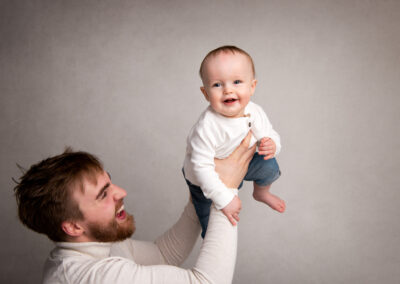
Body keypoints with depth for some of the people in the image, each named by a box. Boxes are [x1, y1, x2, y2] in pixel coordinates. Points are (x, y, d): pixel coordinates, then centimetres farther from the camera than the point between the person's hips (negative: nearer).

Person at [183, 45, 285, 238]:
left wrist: (271, 145, -31)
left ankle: (261, 193, 29)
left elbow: (269, 134, -6)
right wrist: (224, 199, -35)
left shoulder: (255, 113, -22)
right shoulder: (206, 127, -41)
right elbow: (201, 167, -37)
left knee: (269, 166, -6)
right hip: (204, 178, -4)